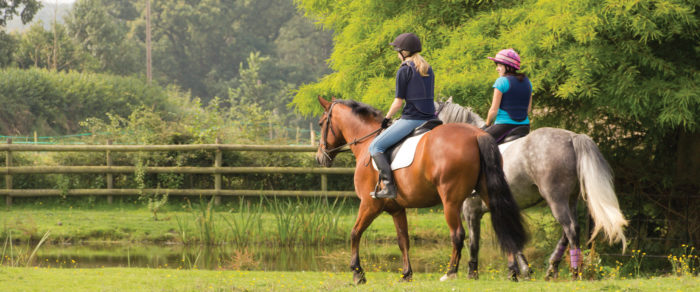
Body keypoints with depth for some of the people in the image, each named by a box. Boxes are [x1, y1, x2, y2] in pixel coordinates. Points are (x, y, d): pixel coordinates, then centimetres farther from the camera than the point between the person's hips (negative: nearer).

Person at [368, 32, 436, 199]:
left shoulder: (404, 70, -9)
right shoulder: (428, 69, 14)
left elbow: (398, 102, -9)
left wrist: (387, 118, 8)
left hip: (411, 119, -8)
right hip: (430, 118, 8)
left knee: (375, 147, -2)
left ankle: (389, 187, -15)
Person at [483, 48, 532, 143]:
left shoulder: (501, 81, -10)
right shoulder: (527, 82, 10)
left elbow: (494, 110, -11)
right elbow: (528, 109, 14)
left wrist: (487, 124, 4)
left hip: (504, 125, -7)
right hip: (524, 126, 7)